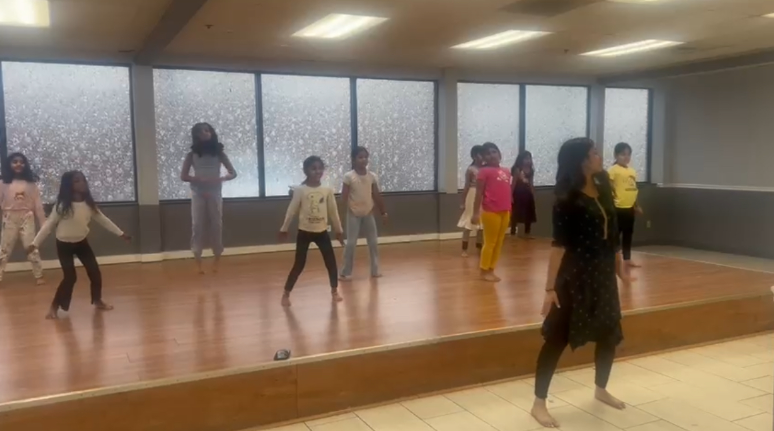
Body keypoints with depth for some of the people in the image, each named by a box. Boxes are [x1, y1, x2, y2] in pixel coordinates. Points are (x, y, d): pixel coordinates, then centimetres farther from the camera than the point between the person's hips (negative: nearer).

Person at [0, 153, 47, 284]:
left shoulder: (31, 183, 0)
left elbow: (38, 204, 2)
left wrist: (44, 223, 2)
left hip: (27, 219, -1)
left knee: (32, 248, 3)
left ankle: (39, 275, 14)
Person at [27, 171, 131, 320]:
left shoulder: (89, 204, -5)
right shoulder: (62, 205, -19)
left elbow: (103, 220, 4)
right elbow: (48, 225, -14)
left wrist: (121, 233, 7)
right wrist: (35, 243, -17)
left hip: (82, 242, 5)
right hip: (64, 245, -5)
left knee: (95, 273, 2)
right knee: (70, 277, -11)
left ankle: (97, 301, 24)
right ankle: (54, 307, 6)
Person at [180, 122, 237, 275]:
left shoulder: (219, 153, 2)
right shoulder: (192, 154, 1)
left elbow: (233, 173, 1)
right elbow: (183, 176, -3)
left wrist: (221, 179, -19)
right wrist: (200, 180, -20)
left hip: (215, 194, 0)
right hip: (198, 194, 0)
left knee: (216, 225, 3)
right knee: (197, 226, -2)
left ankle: (217, 258, 17)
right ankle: (198, 260, 5)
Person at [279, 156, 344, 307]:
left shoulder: (328, 190, -1)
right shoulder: (300, 190, -8)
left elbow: (333, 211, 6)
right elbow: (291, 211, -2)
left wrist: (339, 230, 11)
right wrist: (284, 229, 2)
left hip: (322, 232, 3)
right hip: (304, 232, -3)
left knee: (331, 262, 4)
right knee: (299, 265, 0)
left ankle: (334, 291, 22)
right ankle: (286, 294, 13)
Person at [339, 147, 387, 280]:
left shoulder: (372, 176, 1)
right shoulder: (349, 176, -10)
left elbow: (377, 195, 6)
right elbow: (344, 197, -10)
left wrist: (383, 212, 8)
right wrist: (349, 208, -19)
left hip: (368, 213, 4)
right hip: (354, 214, -4)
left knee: (373, 242, 7)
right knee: (351, 243, -2)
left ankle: (375, 270, 18)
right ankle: (346, 272, 8)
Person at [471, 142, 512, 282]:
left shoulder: (506, 171, 12)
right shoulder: (484, 171, -6)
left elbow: (506, 192, 16)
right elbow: (479, 193, -9)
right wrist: (476, 213, -13)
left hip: (504, 212, 7)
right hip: (490, 212, -7)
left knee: (499, 243, 11)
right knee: (490, 242, 1)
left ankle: (491, 270, 21)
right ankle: (484, 271, 12)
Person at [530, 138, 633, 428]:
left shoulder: (603, 190, 7)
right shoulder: (567, 200, -14)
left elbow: (612, 235, 14)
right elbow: (559, 245, -17)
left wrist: (619, 268, 17)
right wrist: (550, 286, -19)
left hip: (603, 273, 8)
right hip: (574, 275, -8)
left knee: (610, 333, 17)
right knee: (557, 337, -3)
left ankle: (601, 389, 40)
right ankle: (539, 403, 6)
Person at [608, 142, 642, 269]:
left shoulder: (632, 171, 11)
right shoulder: (613, 170, -11)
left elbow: (633, 191, 18)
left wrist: (637, 206, 21)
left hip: (629, 208, 7)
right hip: (618, 208, -7)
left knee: (628, 235, 14)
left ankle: (627, 260, 24)